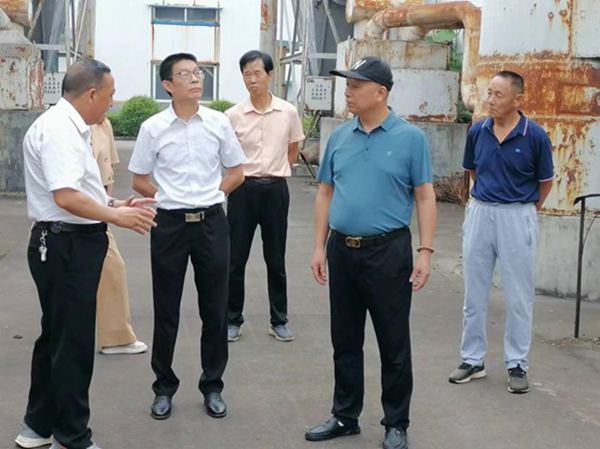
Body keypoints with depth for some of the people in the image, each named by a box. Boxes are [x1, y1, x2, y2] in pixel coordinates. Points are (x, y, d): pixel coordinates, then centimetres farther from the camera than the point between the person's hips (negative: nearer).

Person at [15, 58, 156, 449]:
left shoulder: (71, 127, 14)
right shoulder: (58, 130, -18)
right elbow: (67, 198, -27)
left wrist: (116, 204, 13)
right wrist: (117, 217, -19)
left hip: (71, 244, 11)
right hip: (66, 246, -11)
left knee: (58, 337, 19)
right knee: (73, 344, -2)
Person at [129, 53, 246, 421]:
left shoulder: (219, 123, -1)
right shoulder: (153, 128, -5)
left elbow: (236, 173, 9)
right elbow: (139, 180, 5)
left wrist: (208, 196, 0)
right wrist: (172, 198, -2)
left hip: (212, 223, 1)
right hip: (170, 224, -1)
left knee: (215, 308, 8)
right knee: (166, 310, 8)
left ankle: (213, 386, 22)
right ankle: (164, 387, 23)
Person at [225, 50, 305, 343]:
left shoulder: (288, 112, -1)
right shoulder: (233, 115, -5)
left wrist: (274, 173, 8)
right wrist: (245, 175, 3)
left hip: (275, 189, 1)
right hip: (243, 189, -1)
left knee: (276, 259, 9)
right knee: (236, 258, 5)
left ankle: (279, 321, 19)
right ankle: (233, 320, 17)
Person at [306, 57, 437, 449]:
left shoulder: (410, 138, -5)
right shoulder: (339, 137, 7)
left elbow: (425, 196, -5)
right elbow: (325, 193, 11)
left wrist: (425, 251, -12)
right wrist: (319, 247, 6)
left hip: (387, 251, -4)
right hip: (342, 250, 5)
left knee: (393, 343, 5)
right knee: (345, 340, 14)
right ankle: (345, 416, 28)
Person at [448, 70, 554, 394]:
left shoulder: (535, 136, -11)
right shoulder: (477, 131, -1)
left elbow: (545, 181, 3)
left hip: (517, 217, -3)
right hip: (480, 213, 4)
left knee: (519, 296, 5)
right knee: (474, 293, 10)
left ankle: (517, 364, 16)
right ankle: (472, 359, 21)